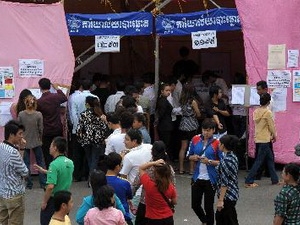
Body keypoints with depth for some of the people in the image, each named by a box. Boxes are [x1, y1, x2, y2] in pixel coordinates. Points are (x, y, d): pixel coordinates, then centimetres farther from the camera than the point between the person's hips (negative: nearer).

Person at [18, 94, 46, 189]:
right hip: (36, 141, 0)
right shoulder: (38, 115, -15)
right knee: (40, 162, 13)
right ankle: (43, 183, 13)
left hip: (25, 141, 0)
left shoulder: (21, 114, -12)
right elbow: (41, 129, -8)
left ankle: (29, 183, 12)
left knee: (26, 163, 10)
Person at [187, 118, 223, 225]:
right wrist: (193, 157, -11)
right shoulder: (195, 139, 1)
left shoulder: (217, 143, -11)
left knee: (208, 207, 6)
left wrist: (209, 161, -23)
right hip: (197, 178, 4)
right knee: (195, 205, 11)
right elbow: (189, 156, 11)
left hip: (210, 179, -4)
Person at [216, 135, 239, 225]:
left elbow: (224, 183, -22)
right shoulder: (233, 157, 7)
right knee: (219, 217, 20)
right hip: (233, 193, 9)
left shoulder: (225, 161, -21)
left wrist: (220, 200, -20)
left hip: (227, 196, -9)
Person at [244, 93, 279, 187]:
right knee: (259, 161, -3)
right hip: (264, 140, -8)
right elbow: (271, 126, -10)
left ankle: (275, 179, 23)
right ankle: (249, 181, -3)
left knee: (270, 158, 17)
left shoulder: (256, 111, 5)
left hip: (258, 138, 8)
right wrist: (274, 136, 8)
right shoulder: (268, 112, -16)